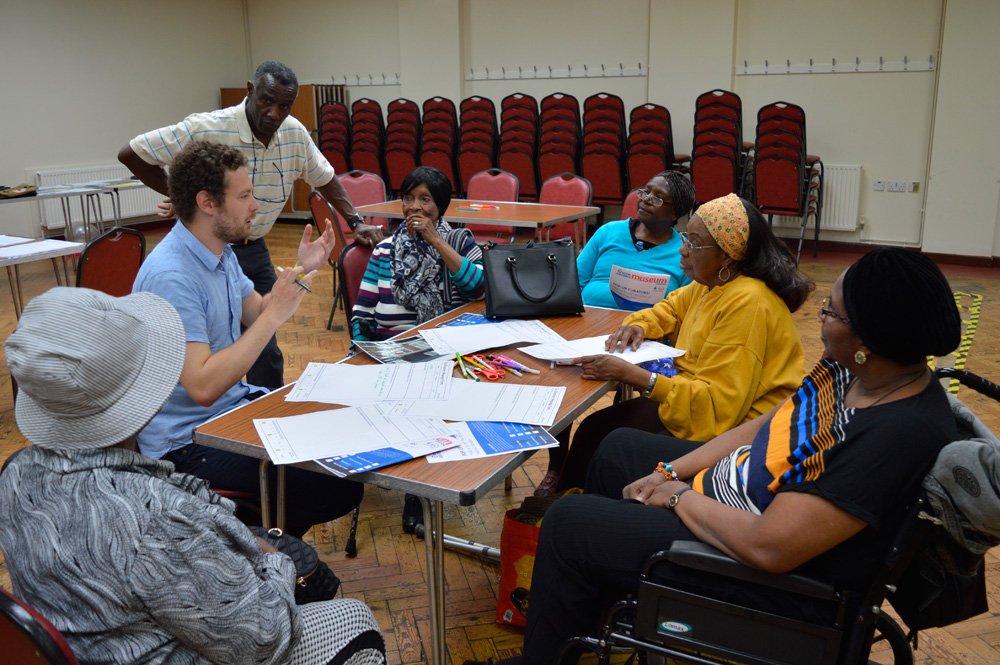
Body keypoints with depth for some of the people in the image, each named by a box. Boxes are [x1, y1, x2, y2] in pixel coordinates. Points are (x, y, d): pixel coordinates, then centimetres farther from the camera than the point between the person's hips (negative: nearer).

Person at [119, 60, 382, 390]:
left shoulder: (295, 133, -4)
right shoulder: (206, 129, -21)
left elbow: (324, 177, 14)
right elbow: (130, 154, -13)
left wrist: (355, 222, 5)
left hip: (255, 250, 5)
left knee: (266, 349, 10)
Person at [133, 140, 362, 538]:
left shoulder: (220, 251, 5)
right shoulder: (171, 277, -25)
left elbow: (257, 314, 16)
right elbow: (203, 386, -30)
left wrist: (302, 271, 0)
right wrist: (276, 314, -30)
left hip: (234, 403, 10)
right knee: (339, 488, -20)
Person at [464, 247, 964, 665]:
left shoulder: (899, 433, -34)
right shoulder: (850, 368, -8)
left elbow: (769, 547, -35)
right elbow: (766, 425, 5)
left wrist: (680, 497, -18)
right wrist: (672, 472, 0)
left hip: (784, 578, -9)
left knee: (569, 523, -5)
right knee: (618, 449, 21)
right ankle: (594, 596, 41)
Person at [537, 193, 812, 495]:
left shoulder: (747, 303, -25)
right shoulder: (710, 283, 2)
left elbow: (717, 404, -28)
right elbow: (671, 309, 22)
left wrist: (633, 376, -32)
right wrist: (639, 325, -1)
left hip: (732, 429, -8)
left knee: (598, 431, -9)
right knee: (597, 427, 2)